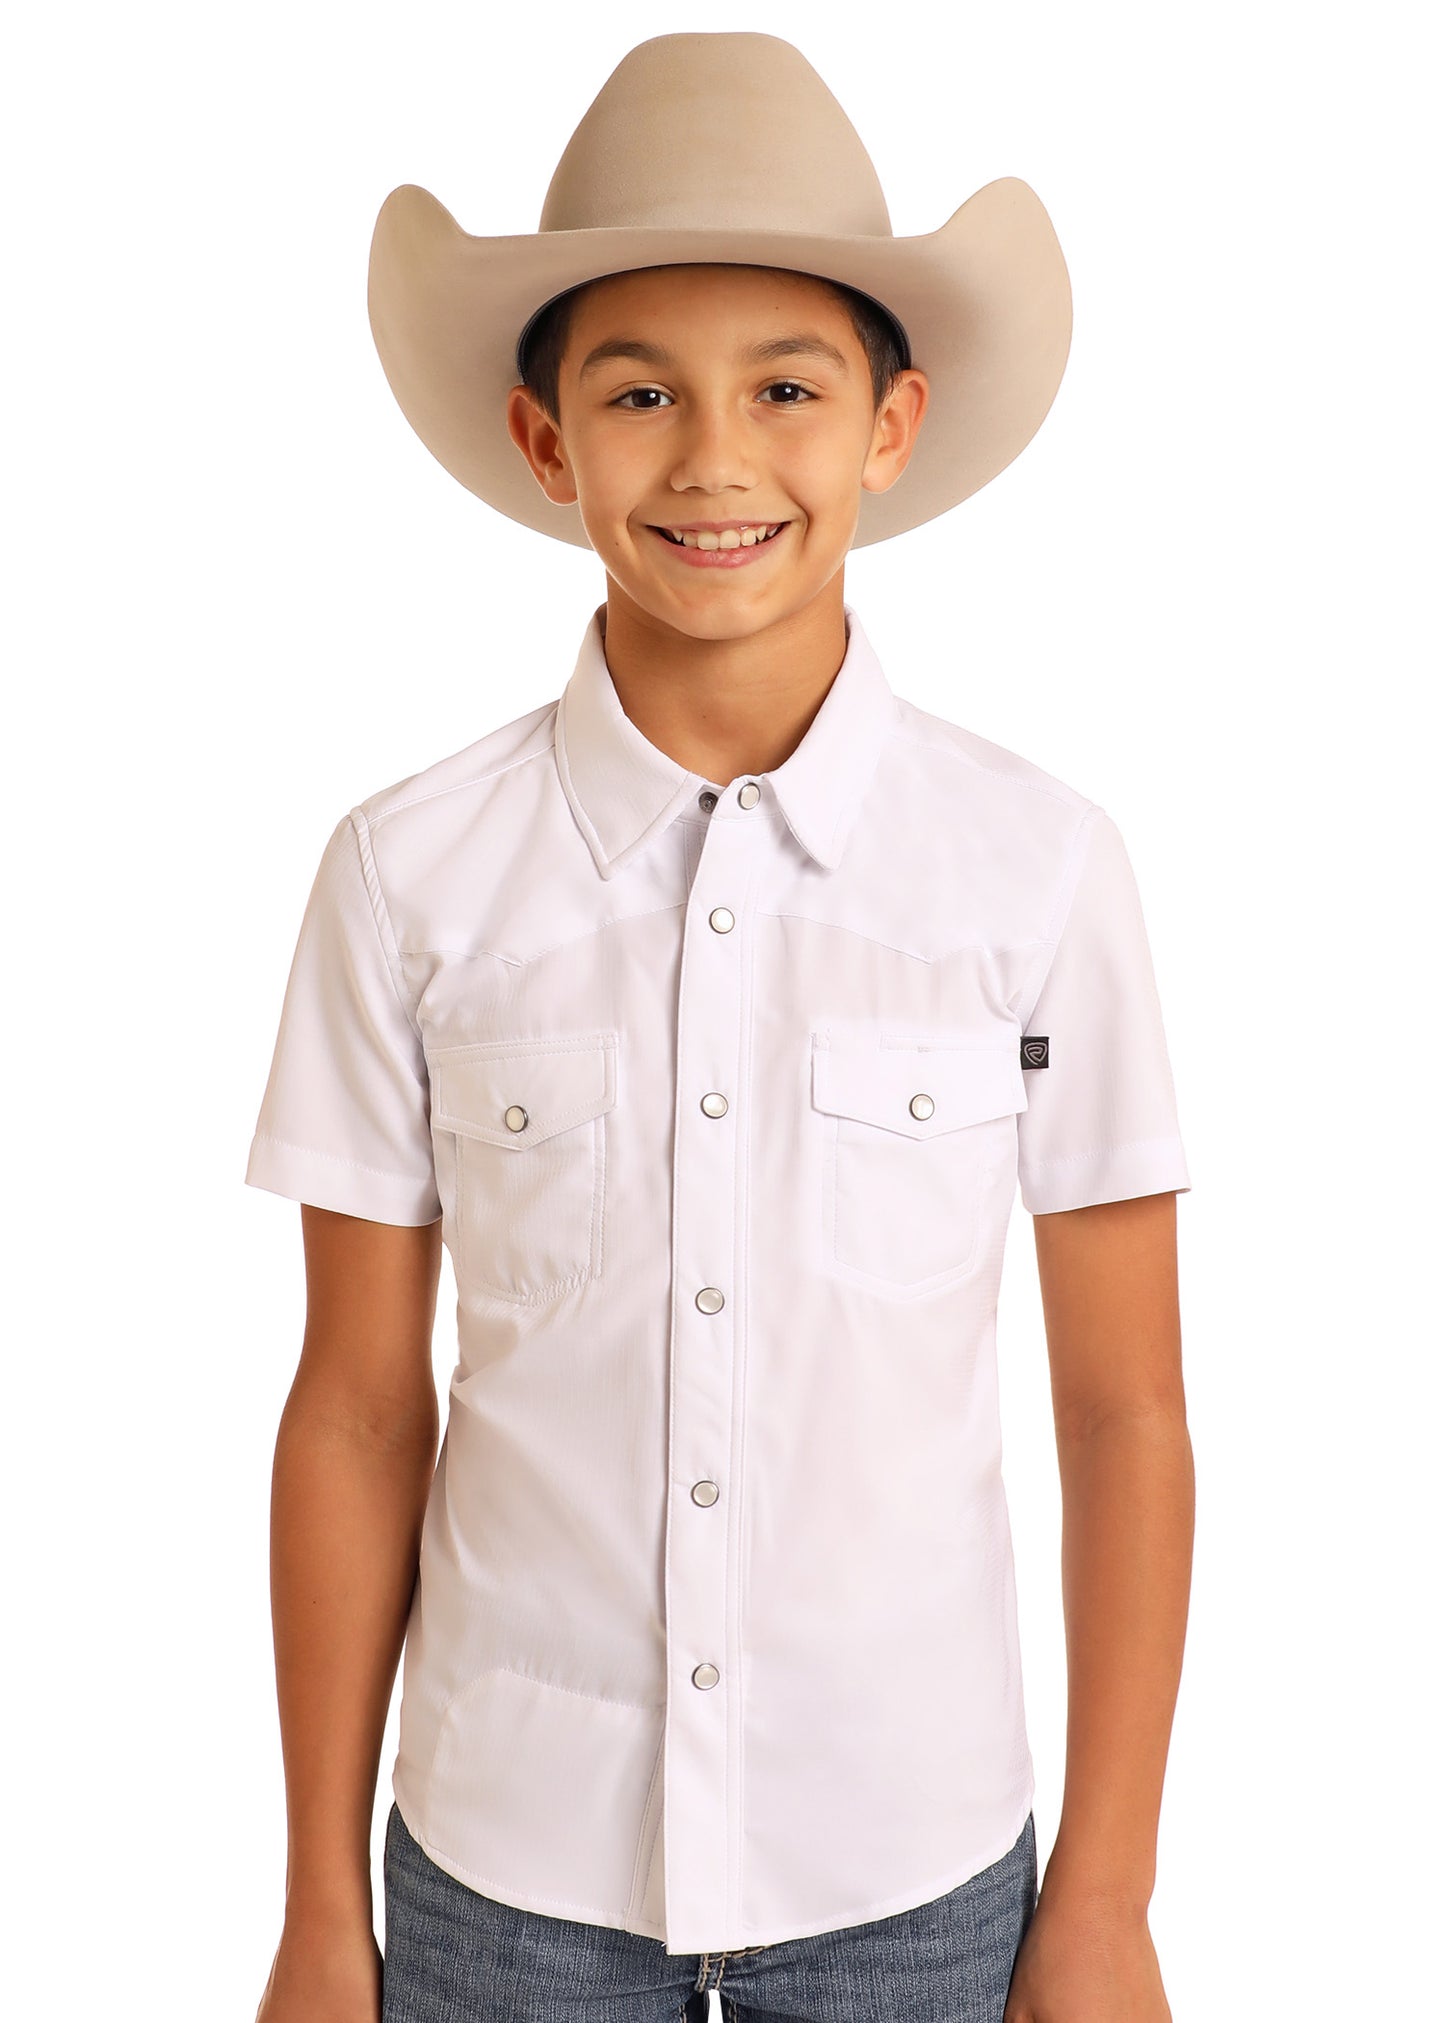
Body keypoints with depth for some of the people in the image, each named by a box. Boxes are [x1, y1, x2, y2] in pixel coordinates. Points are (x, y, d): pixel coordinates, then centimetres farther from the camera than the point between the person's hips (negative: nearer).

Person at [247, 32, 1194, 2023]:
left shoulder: (1045, 868, -10)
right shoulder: (411, 879, -10)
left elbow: (1124, 1413, -3)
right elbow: (358, 1414, -3)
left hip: (913, 1863, 0)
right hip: (507, 1856, 0)